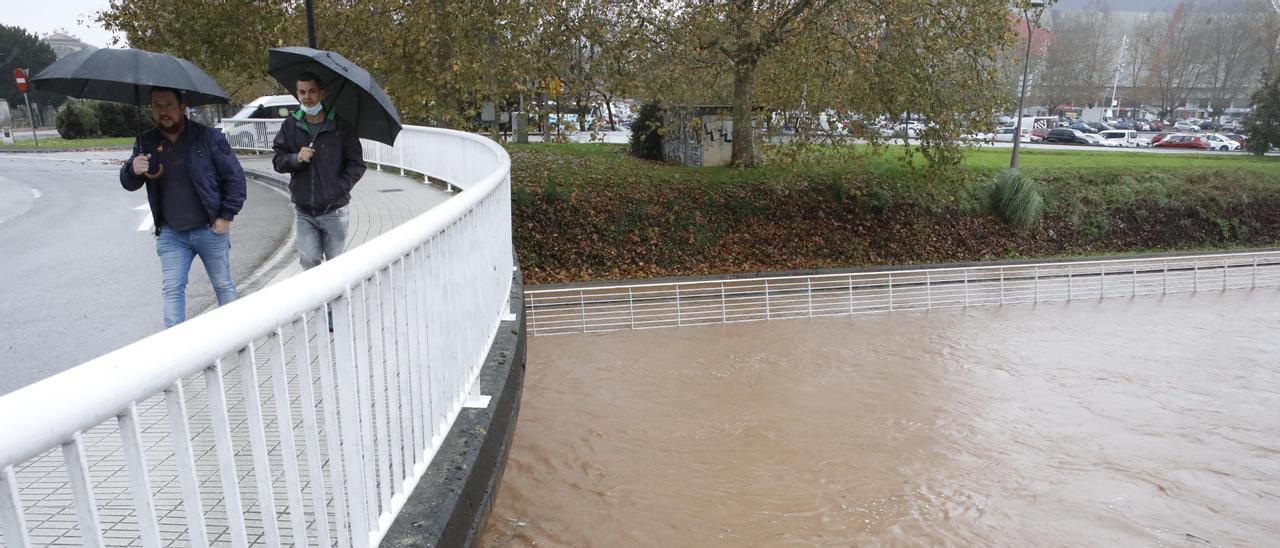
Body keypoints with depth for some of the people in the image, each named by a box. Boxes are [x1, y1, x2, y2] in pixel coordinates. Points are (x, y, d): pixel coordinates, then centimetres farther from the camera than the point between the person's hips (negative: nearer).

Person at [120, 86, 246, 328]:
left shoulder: (208, 137, -7)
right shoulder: (146, 142, 4)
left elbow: (234, 177, -5)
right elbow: (128, 184, 4)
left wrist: (226, 216, -10)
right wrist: (133, 170, -20)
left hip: (210, 229, -2)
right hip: (170, 234, 3)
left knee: (223, 285, 11)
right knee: (172, 290, 1)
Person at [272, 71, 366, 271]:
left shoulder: (341, 126, -3)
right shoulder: (290, 126, 6)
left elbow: (356, 165, -2)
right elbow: (278, 161, 7)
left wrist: (338, 189, -12)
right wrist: (296, 159, -14)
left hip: (334, 211, -2)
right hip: (304, 211, 2)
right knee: (308, 260, -4)